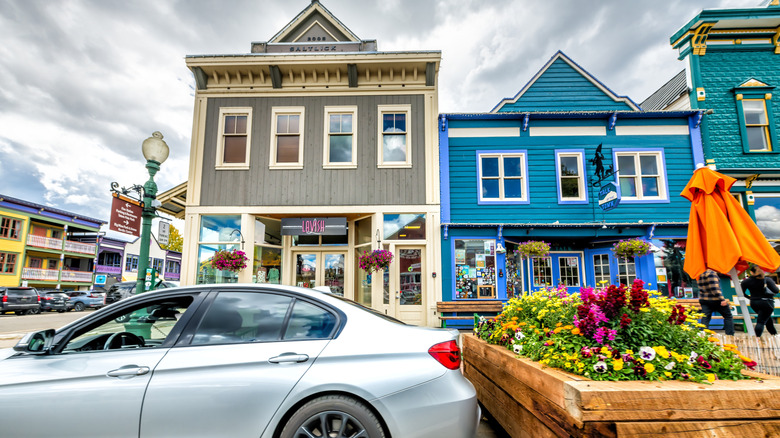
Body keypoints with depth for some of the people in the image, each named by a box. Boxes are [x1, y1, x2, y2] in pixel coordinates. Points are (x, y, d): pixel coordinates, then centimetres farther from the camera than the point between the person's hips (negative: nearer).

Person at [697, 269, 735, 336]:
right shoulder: (711, 273, -15)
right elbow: (714, 288, -21)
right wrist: (722, 299, -20)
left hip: (703, 300, 5)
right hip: (715, 300, -5)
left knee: (705, 318, 2)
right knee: (728, 316, 13)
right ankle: (730, 335, 13)